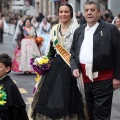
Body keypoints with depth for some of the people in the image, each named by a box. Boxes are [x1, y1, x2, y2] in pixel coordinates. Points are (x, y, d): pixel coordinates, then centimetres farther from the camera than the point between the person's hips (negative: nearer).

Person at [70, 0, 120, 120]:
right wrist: (74, 67, -2)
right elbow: (73, 53, 17)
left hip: (103, 80, -5)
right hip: (84, 79, 6)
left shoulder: (110, 29, -4)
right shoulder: (79, 31, 13)